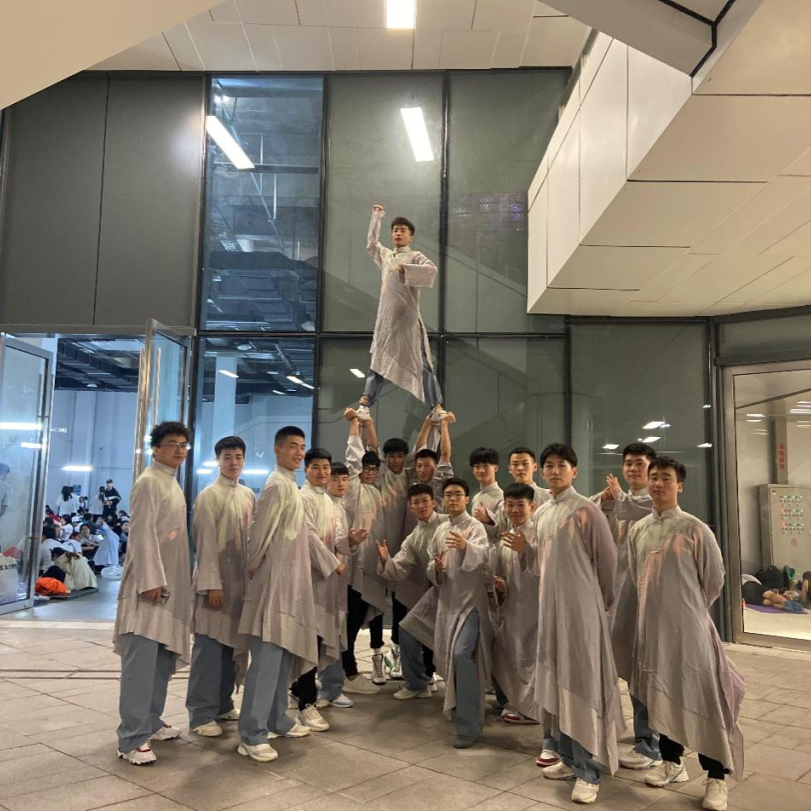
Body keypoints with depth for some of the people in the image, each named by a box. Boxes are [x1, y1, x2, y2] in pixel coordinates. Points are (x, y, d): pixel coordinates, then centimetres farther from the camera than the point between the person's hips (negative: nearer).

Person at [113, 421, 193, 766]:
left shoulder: (173, 484, 18)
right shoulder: (149, 482, -9)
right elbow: (143, 534, -17)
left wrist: (169, 581, 18)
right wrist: (151, 580, -21)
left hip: (171, 584, 9)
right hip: (150, 583, -9)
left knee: (165, 657, 12)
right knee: (141, 661, -10)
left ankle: (150, 722, 23)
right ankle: (132, 738, -7)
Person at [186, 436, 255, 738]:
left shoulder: (248, 495, 10)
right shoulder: (209, 495, -7)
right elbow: (206, 542, -11)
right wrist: (212, 584, -15)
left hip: (242, 579, 6)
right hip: (216, 579, -6)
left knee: (234, 645, 11)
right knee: (209, 647, -3)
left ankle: (223, 704, 23)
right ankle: (201, 713, 5)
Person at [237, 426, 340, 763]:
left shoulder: (291, 486, 16)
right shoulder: (278, 485, -15)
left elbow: (306, 532, 22)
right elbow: (259, 532, -17)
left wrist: (331, 561, 26)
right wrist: (253, 569, -3)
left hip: (291, 582, 10)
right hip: (275, 583, -10)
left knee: (284, 656, 15)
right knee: (267, 659, -8)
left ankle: (276, 719, 26)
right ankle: (251, 734, -3)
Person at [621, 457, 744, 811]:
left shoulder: (695, 529, -10)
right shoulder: (638, 530, 4)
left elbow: (714, 578, -2)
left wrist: (691, 609, 7)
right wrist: (651, 611, 14)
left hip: (688, 626, -5)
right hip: (651, 626, 5)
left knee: (701, 698, 1)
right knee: (660, 695, 14)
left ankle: (716, 777, 14)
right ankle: (671, 761, 32)